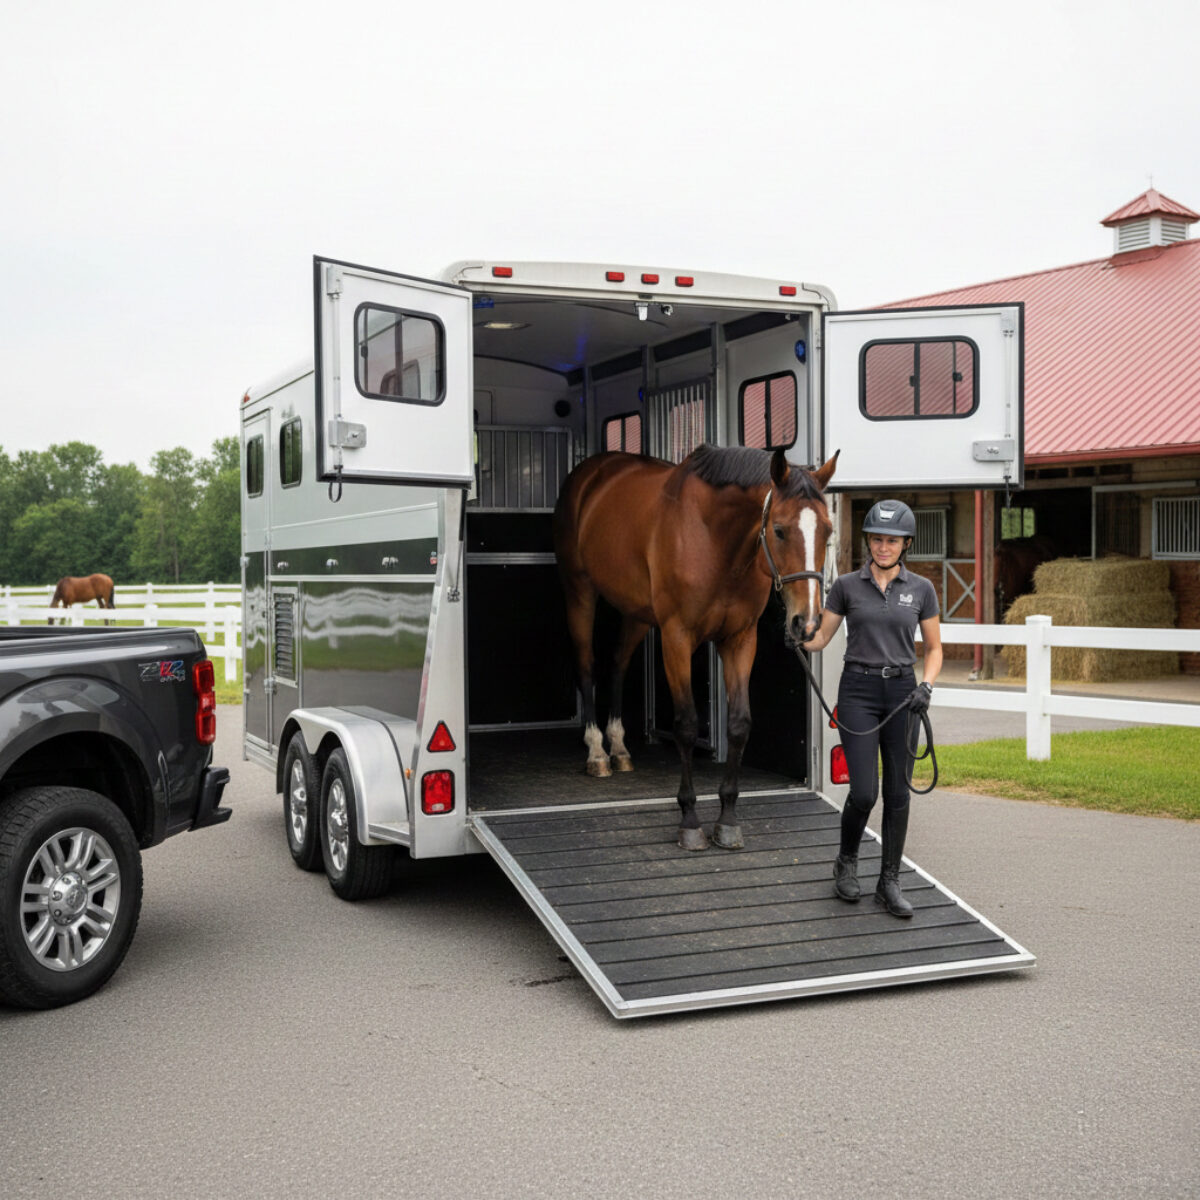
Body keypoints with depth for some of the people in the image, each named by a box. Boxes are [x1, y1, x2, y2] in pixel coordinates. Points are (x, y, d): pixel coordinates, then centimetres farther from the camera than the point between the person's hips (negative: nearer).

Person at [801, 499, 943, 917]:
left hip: (901, 693, 2)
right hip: (858, 691, -2)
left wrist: (926, 686, -7)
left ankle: (889, 882, 16)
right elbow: (820, 638, 5)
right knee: (864, 791, -8)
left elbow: (934, 648, 9)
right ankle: (846, 861, 20)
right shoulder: (847, 586, 1)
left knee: (897, 792, 4)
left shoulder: (921, 589, 3)